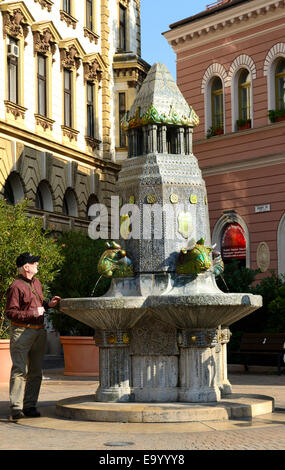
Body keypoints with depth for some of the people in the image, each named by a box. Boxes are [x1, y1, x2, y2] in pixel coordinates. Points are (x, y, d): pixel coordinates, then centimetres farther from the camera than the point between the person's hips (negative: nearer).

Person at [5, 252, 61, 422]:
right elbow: (11, 313, -13)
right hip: (22, 331, -8)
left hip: (40, 331, 8)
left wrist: (48, 304, 9)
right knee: (20, 370, -11)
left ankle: (30, 406, 15)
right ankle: (16, 408, -10)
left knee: (36, 372, 8)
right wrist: (32, 314, -18)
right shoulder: (16, 286, -9)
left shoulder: (37, 282, 17)